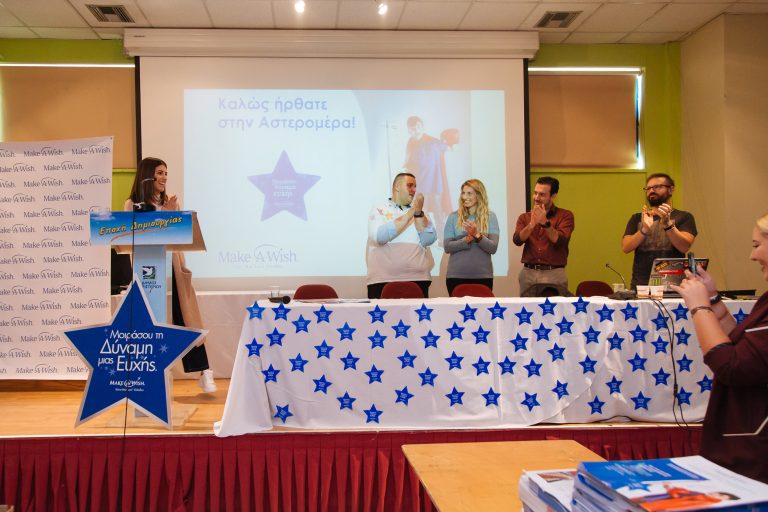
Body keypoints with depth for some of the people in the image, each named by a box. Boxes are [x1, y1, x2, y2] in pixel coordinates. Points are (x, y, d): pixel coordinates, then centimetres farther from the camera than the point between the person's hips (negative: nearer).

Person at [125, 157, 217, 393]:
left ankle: (204, 372, 2)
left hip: (173, 267, 2)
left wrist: (173, 213, -8)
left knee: (186, 319, 1)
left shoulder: (170, 202, 10)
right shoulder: (132, 205, 2)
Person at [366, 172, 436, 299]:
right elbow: (380, 236, -13)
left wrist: (418, 213, -7)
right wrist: (411, 213, -9)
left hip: (418, 279, 3)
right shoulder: (379, 210, 6)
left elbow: (429, 239, 2)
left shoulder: (419, 213, 16)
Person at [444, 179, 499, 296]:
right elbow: (447, 247, -4)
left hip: (483, 275, 0)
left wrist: (478, 235, -22)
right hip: (456, 276, 0)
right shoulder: (453, 217, 4)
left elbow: (493, 248, -6)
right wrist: (466, 240, -19)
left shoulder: (490, 216, 2)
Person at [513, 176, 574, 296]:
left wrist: (545, 223, -23)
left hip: (554, 274, -2)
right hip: (528, 273, 2)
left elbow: (559, 241, -12)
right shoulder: (524, 217, 10)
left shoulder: (565, 216, 3)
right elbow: (517, 240, -7)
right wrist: (532, 224, -22)